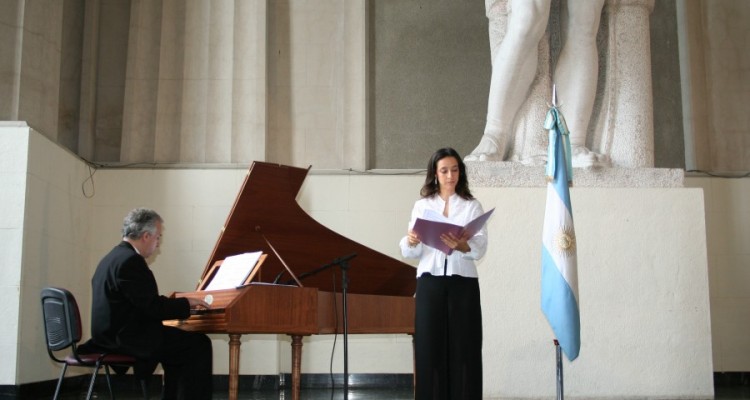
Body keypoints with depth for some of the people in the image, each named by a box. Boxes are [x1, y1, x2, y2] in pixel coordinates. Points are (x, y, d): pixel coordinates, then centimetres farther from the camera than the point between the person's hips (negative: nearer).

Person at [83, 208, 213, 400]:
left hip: (112, 333, 11)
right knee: (199, 344, -6)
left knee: (178, 341, 22)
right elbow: (154, 307, -22)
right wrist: (186, 303, -8)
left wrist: (179, 304, 14)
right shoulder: (131, 261, -19)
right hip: (128, 338, -11)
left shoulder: (114, 257, 13)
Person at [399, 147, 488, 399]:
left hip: (463, 283, -1)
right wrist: (410, 242, -20)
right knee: (430, 348, -2)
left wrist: (462, 245, -27)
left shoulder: (472, 206, 10)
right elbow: (411, 253, 3)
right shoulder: (422, 205, 12)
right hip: (430, 283, 1)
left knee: (463, 348, -3)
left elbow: (481, 247, -6)